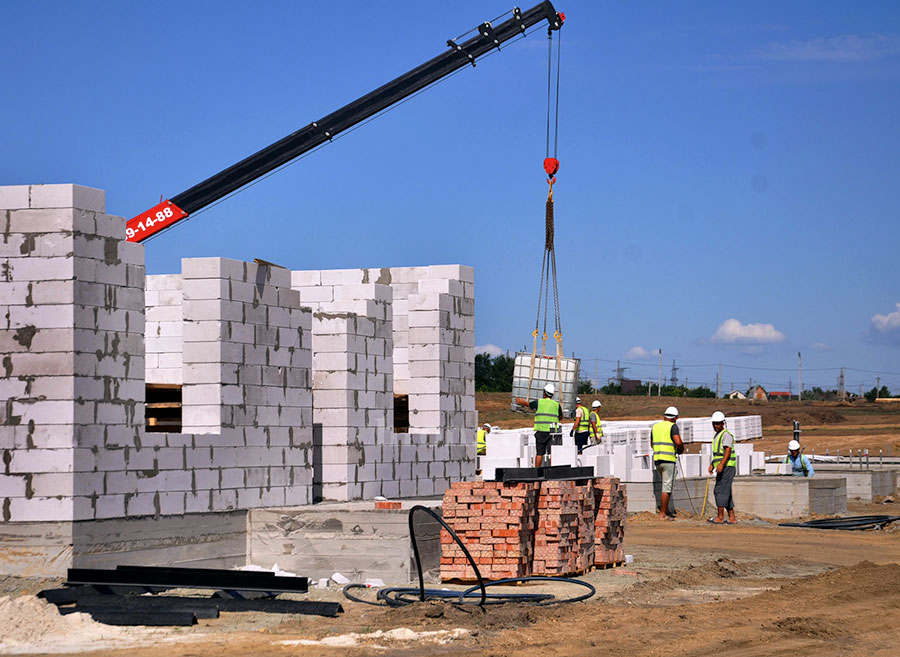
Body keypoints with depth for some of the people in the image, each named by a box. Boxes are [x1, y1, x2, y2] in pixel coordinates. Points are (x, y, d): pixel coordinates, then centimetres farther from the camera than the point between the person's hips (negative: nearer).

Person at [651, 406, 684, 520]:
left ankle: (665, 509, 13)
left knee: (669, 485, 21)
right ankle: (662, 514, -5)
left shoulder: (655, 427, 15)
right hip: (668, 459, -7)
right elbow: (678, 442, -19)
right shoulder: (673, 426, -6)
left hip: (656, 459, 7)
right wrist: (681, 449, 1)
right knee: (667, 487, -3)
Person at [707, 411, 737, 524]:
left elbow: (727, 451, -21)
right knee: (726, 493, 10)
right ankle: (732, 518, 12)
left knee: (721, 490, -14)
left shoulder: (726, 435, -9)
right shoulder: (717, 436, 21)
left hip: (727, 467, -10)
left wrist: (721, 464, -32)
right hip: (721, 468, 10)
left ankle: (720, 517, -17)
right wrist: (712, 464, 17)